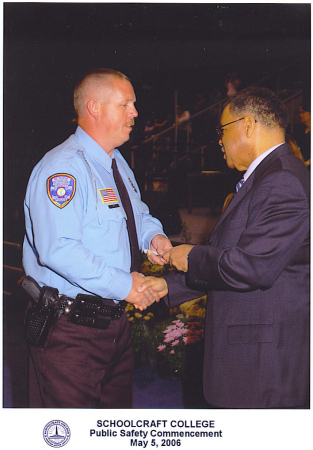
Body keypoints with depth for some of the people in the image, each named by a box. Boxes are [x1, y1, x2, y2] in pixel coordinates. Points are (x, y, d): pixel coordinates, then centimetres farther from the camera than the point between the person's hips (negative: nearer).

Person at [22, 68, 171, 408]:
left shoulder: (117, 164, 13)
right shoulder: (63, 168, -18)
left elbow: (138, 214, 27)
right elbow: (58, 250, -29)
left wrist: (153, 235, 4)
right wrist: (123, 284, -24)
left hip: (116, 322, 9)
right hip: (70, 330, -9)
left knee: (118, 405, 21)